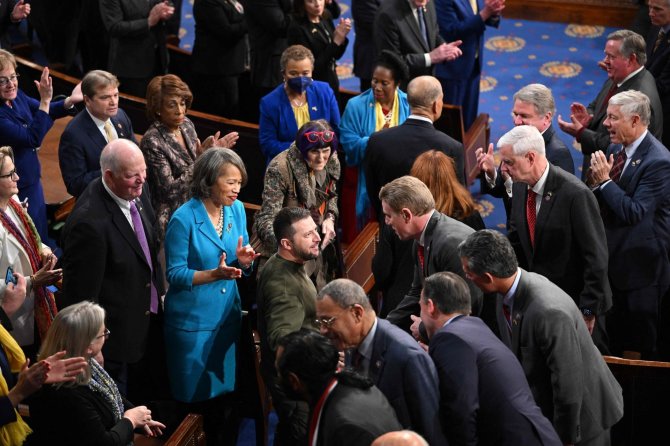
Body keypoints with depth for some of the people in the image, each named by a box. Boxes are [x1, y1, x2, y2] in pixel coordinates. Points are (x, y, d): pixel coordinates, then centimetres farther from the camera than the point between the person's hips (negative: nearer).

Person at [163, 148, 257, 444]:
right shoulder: (184, 219, -17)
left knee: (226, 394, 9)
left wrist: (244, 261, -14)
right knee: (199, 399, 6)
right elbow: (175, 274, -15)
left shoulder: (237, 210, 1)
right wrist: (214, 274, -28)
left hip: (228, 315, 5)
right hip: (193, 320, -5)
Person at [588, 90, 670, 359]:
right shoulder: (616, 149, 4)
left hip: (640, 264, -8)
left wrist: (605, 180, -22)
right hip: (614, 258, 8)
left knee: (639, 347, 6)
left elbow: (633, 212, -27)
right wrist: (598, 181, -9)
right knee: (615, 338, 20)